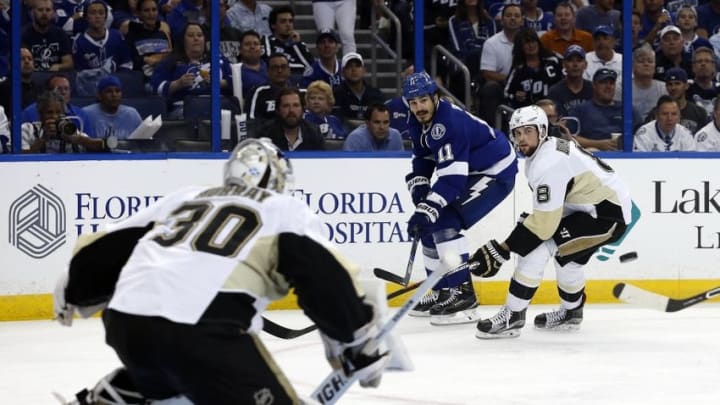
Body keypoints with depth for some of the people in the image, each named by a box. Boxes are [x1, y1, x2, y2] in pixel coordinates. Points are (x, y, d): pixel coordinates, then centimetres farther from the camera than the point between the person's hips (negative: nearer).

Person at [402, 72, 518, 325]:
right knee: (429, 223, 9)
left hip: (497, 172, -10)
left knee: (444, 222, -21)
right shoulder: (419, 124, 0)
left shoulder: (450, 122, -30)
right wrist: (418, 187, -5)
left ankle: (462, 294, -18)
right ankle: (442, 292, 21)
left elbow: (452, 177, -35)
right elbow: (422, 160, 14)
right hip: (470, 171, 10)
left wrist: (427, 209, -40)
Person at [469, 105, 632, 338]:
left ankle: (512, 317, -11)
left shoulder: (548, 163, -22)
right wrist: (528, 222, 14)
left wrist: (501, 251, -24)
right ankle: (571, 313, 48)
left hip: (608, 214, -11)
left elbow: (544, 223, -26)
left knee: (536, 248, -16)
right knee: (565, 256, 30)